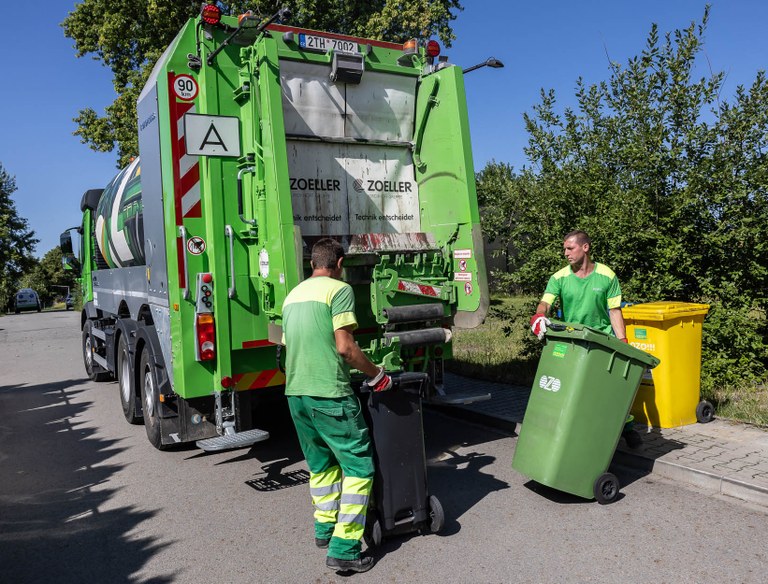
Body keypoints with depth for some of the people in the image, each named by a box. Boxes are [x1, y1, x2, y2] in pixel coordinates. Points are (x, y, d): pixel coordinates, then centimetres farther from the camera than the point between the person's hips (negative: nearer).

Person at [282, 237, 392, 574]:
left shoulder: (293, 295, 16)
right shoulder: (338, 289, -8)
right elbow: (345, 347, -17)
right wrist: (377, 376, -7)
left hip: (295, 392, 8)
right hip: (329, 394, -8)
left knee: (320, 463, 23)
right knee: (358, 466, 1)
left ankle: (324, 527, 33)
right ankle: (344, 548, 1)